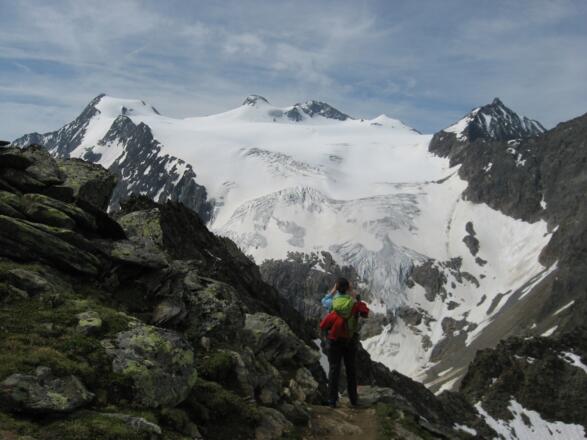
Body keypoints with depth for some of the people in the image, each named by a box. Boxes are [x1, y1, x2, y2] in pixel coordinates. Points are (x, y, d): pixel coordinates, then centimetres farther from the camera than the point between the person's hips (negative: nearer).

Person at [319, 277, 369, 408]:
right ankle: (353, 398, 23)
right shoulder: (354, 303, -14)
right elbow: (365, 313, 3)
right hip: (350, 341, 1)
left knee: (334, 369, 7)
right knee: (351, 369, 15)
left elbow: (323, 301, 6)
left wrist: (333, 290, 12)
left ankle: (332, 400, 8)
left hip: (334, 340, -1)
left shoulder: (332, 303, -14)